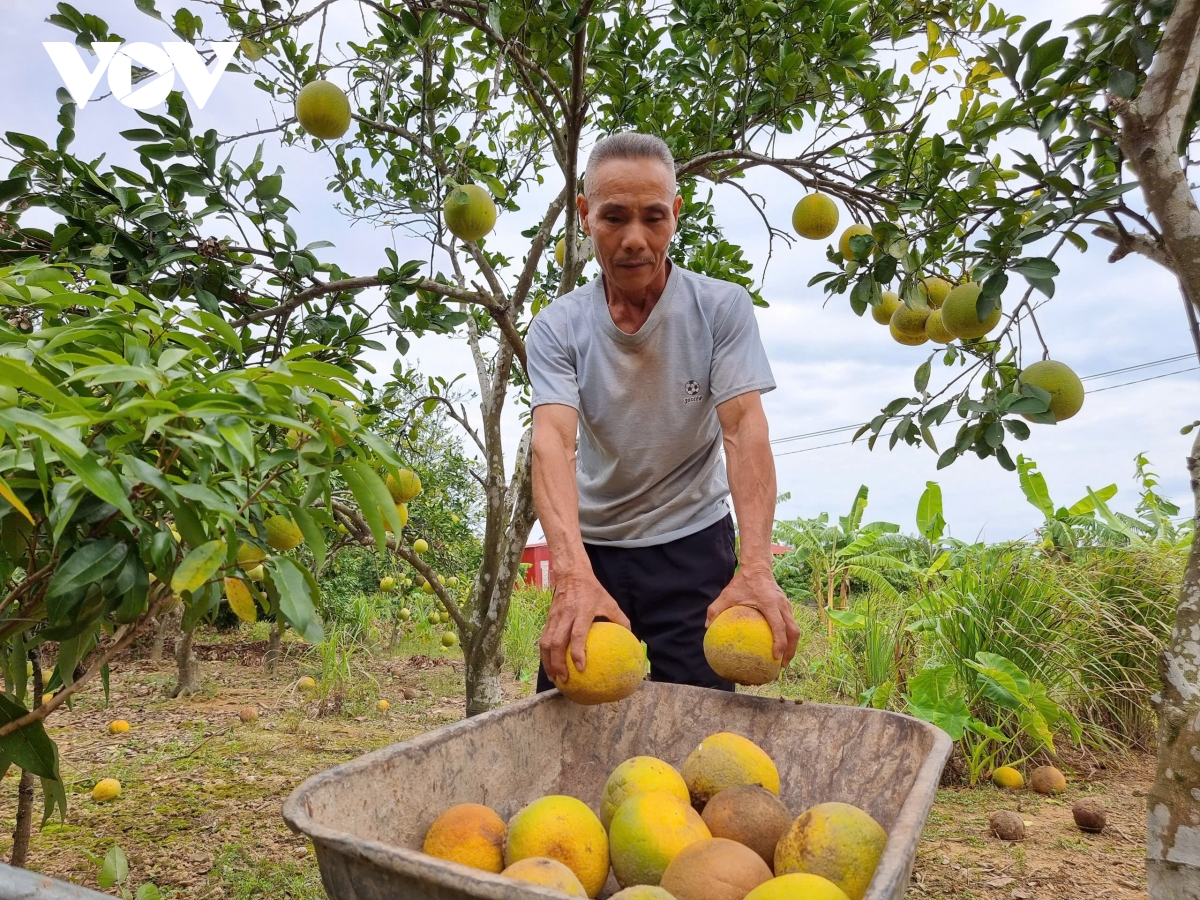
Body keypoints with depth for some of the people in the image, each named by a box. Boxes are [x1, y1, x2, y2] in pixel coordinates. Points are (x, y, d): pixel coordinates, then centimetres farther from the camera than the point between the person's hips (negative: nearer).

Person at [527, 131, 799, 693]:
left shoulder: (722, 308, -9)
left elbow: (744, 427, -19)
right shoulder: (558, 327, -9)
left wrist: (755, 566, -34)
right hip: (591, 548, 2)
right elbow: (552, 441, -24)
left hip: (693, 546, -1)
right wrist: (573, 575, -41)